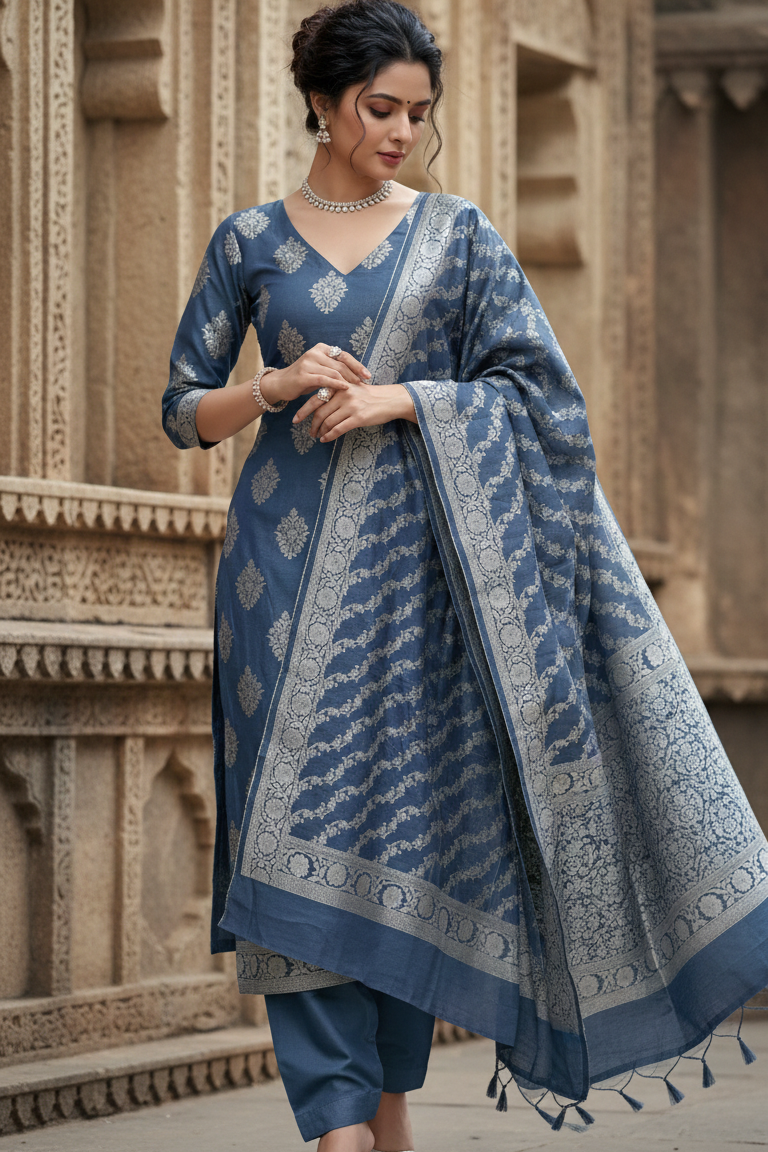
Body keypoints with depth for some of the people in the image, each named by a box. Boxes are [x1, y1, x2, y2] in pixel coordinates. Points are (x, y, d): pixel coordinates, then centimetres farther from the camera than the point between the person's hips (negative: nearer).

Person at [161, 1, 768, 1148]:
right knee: (306, 829, -9)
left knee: (414, 817, 0)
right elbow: (183, 410, 8)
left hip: (420, 555, 1)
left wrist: (399, 397, -11)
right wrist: (277, 387, -10)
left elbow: (532, 386, 2)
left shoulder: (457, 231, 8)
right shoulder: (250, 242, 7)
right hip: (290, 559, -1)